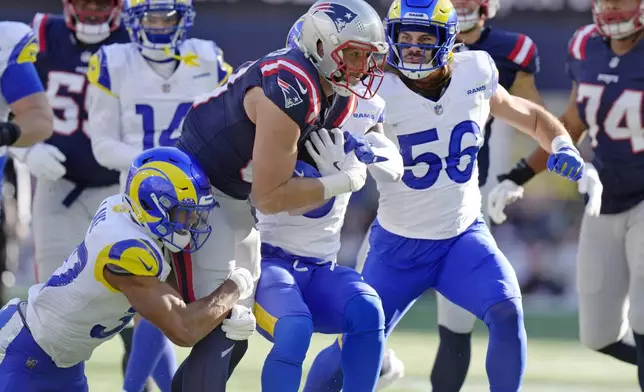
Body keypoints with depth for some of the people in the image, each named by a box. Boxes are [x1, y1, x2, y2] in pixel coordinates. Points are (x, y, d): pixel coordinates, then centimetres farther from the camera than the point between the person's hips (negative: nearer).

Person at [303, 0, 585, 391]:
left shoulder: (475, 75, -7)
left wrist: (562, 145, -9)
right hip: (399, 245, -2)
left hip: (464, 235, 2)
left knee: (507, 312, -23)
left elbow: (530, 116, 10)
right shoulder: (378, 94, -18)